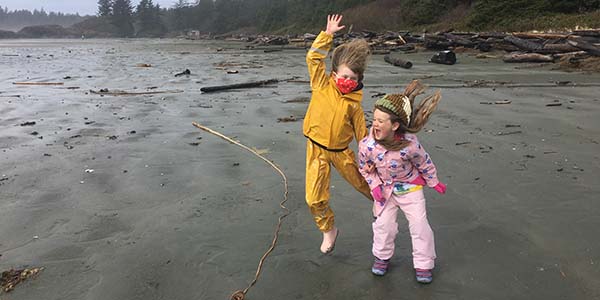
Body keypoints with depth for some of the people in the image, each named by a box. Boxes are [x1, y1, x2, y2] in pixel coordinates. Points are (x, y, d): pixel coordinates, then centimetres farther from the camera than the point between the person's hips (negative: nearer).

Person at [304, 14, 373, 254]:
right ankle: (328, 230, 24)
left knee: (364, 183, 14)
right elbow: (313, 57, -9)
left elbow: (362, 132, 2)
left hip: (341, 151, 1)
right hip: (317, 149, 0)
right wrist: (328, 34, -11)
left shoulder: (353, 103, -4)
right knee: (315, 199, -3)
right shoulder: (322, 85, -4)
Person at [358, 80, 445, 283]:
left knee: (419, 226, 3)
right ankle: (382, 257, 32)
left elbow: (424, 163, -11)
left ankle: (423, 264, 22)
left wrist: (434, 183, 2)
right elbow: (364, 168, -4)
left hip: (410, 187, -1)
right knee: (383, 225, 6)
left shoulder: (409, 145, -32)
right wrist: (374, 185, -13)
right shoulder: (366, 145, -26)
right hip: (385, 189, 2)